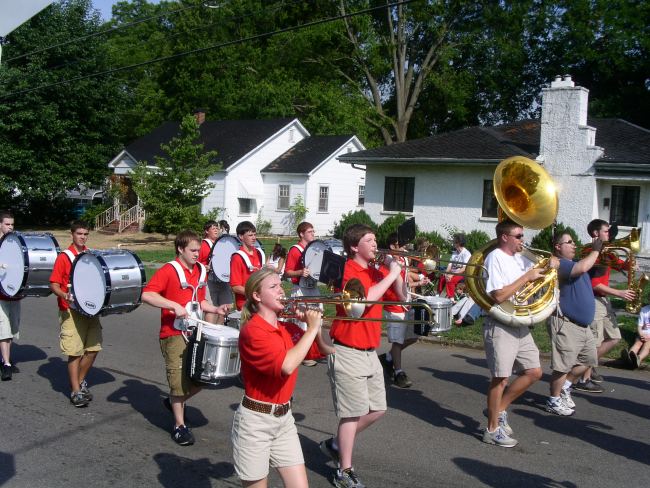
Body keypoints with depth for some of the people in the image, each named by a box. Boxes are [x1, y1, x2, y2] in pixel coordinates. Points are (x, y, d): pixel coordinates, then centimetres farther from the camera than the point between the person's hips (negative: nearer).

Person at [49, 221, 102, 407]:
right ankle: (75, 391, 7)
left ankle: (80, 381, 27)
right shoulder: (64, 257, -7)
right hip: (72, 310, -5)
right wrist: (65, 296, -28)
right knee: (75, 352, -4)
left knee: (94, 348, 8)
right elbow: (53, 285, -10)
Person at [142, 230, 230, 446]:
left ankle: (175, 401, 33)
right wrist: (175, 306, -28)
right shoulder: (168, 270, -11)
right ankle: (179, 426, 15)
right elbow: (146, 295, -22)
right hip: (174, 335, -6)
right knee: (179, 379, -1)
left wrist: (215, 309, 5)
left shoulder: (201, 271, 10)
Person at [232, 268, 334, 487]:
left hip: (284, 418, 7)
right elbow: (286, 365, -30)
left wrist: (314, 326, -4)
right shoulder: (252, 330, -16)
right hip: (255, 421, -7)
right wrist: (311, 329, -21)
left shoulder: (286, 327, 7)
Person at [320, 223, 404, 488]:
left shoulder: (375, 272, 10)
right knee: (354, 412, -2)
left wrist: (396, 271, -4)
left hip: (370, 352, 8)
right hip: (348, 352, -8)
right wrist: (391, 273, -20)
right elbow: (367, 298, -30)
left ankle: (336, 444, 30)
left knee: (377, 409, 13)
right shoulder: (350, 270, -14)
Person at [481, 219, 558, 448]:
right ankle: (492, 430, 10)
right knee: (501, 378, -3)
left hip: (520, 325, 8)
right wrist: (526, 277, -18)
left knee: (534, 372, 11)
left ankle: (499, 409, 25)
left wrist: (549, 268, 3)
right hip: (500, 326, -8)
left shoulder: (520, 259, 12)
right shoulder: (495, 258, -13)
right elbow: (499, 296, -22)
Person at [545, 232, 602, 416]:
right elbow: (582, 268, -29)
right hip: (565, 325, -10)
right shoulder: (559, 264, -16)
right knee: (563, 366, -3)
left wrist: (597, 251, 7)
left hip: (583, 324, 10)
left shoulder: (573, 263, 17)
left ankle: (565, 387, 33)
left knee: (587, 360, 19)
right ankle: (554, 401, 12)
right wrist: (595, 251, -16)